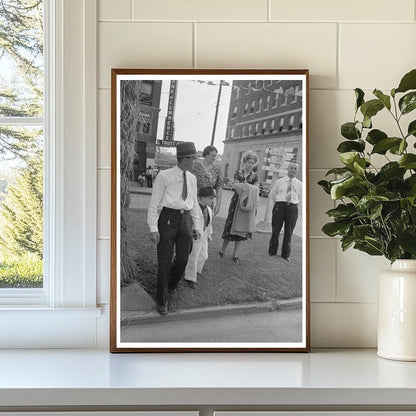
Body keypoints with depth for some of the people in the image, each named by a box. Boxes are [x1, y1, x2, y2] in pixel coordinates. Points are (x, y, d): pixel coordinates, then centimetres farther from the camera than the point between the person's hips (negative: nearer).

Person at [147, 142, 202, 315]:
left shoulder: (192, 178, 11)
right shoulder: (164, 176, -6)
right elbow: (154, 202, -6)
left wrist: (196, 226, 12)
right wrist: (153, 228, -11)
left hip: (186, 219, 5)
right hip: (168, 218, -5)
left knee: (183, 258, -1)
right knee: (165, 260, -1)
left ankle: (170, 285, 30)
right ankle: (162, 300, 12)